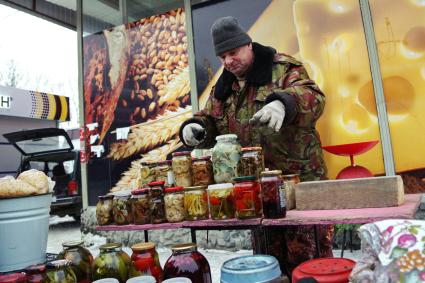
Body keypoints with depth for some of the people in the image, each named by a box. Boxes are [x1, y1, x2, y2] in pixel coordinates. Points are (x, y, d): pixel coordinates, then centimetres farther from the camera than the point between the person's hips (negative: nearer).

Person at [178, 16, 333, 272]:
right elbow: (210, 121, 18)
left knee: (309, 258, 3)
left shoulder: (282, 68, -2)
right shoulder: (223, 87, 14)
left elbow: (313, 98, -17)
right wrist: (194, 128, -5)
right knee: (271, 257, 16)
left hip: (299, 178, -5)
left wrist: (283, 103, -39)